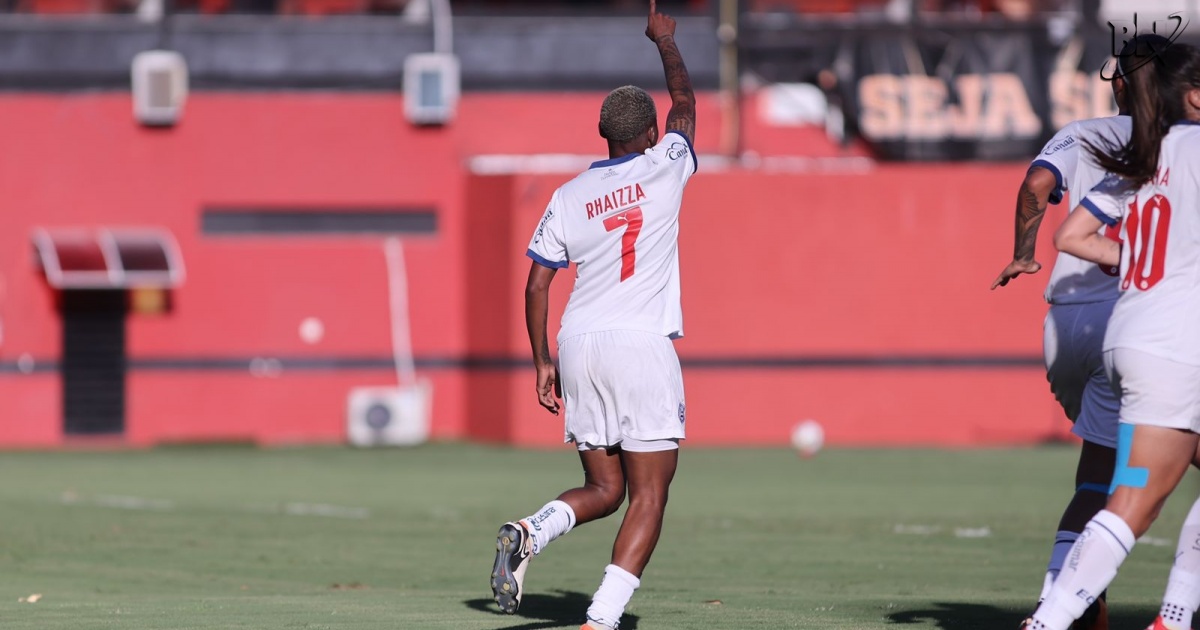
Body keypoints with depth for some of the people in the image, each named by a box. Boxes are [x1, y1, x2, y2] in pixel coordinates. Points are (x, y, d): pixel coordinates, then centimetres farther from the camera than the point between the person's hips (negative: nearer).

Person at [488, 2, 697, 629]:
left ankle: (530, 531, -13)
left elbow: (536, 284, 5)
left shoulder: (568, 197, 6)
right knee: (648, 496, -3)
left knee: (603, 489, 16)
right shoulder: (665, 169, 0)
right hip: (644, 344, -4)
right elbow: (685, 102, 19)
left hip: (579, 346, 4)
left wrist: (542, 362, 13)